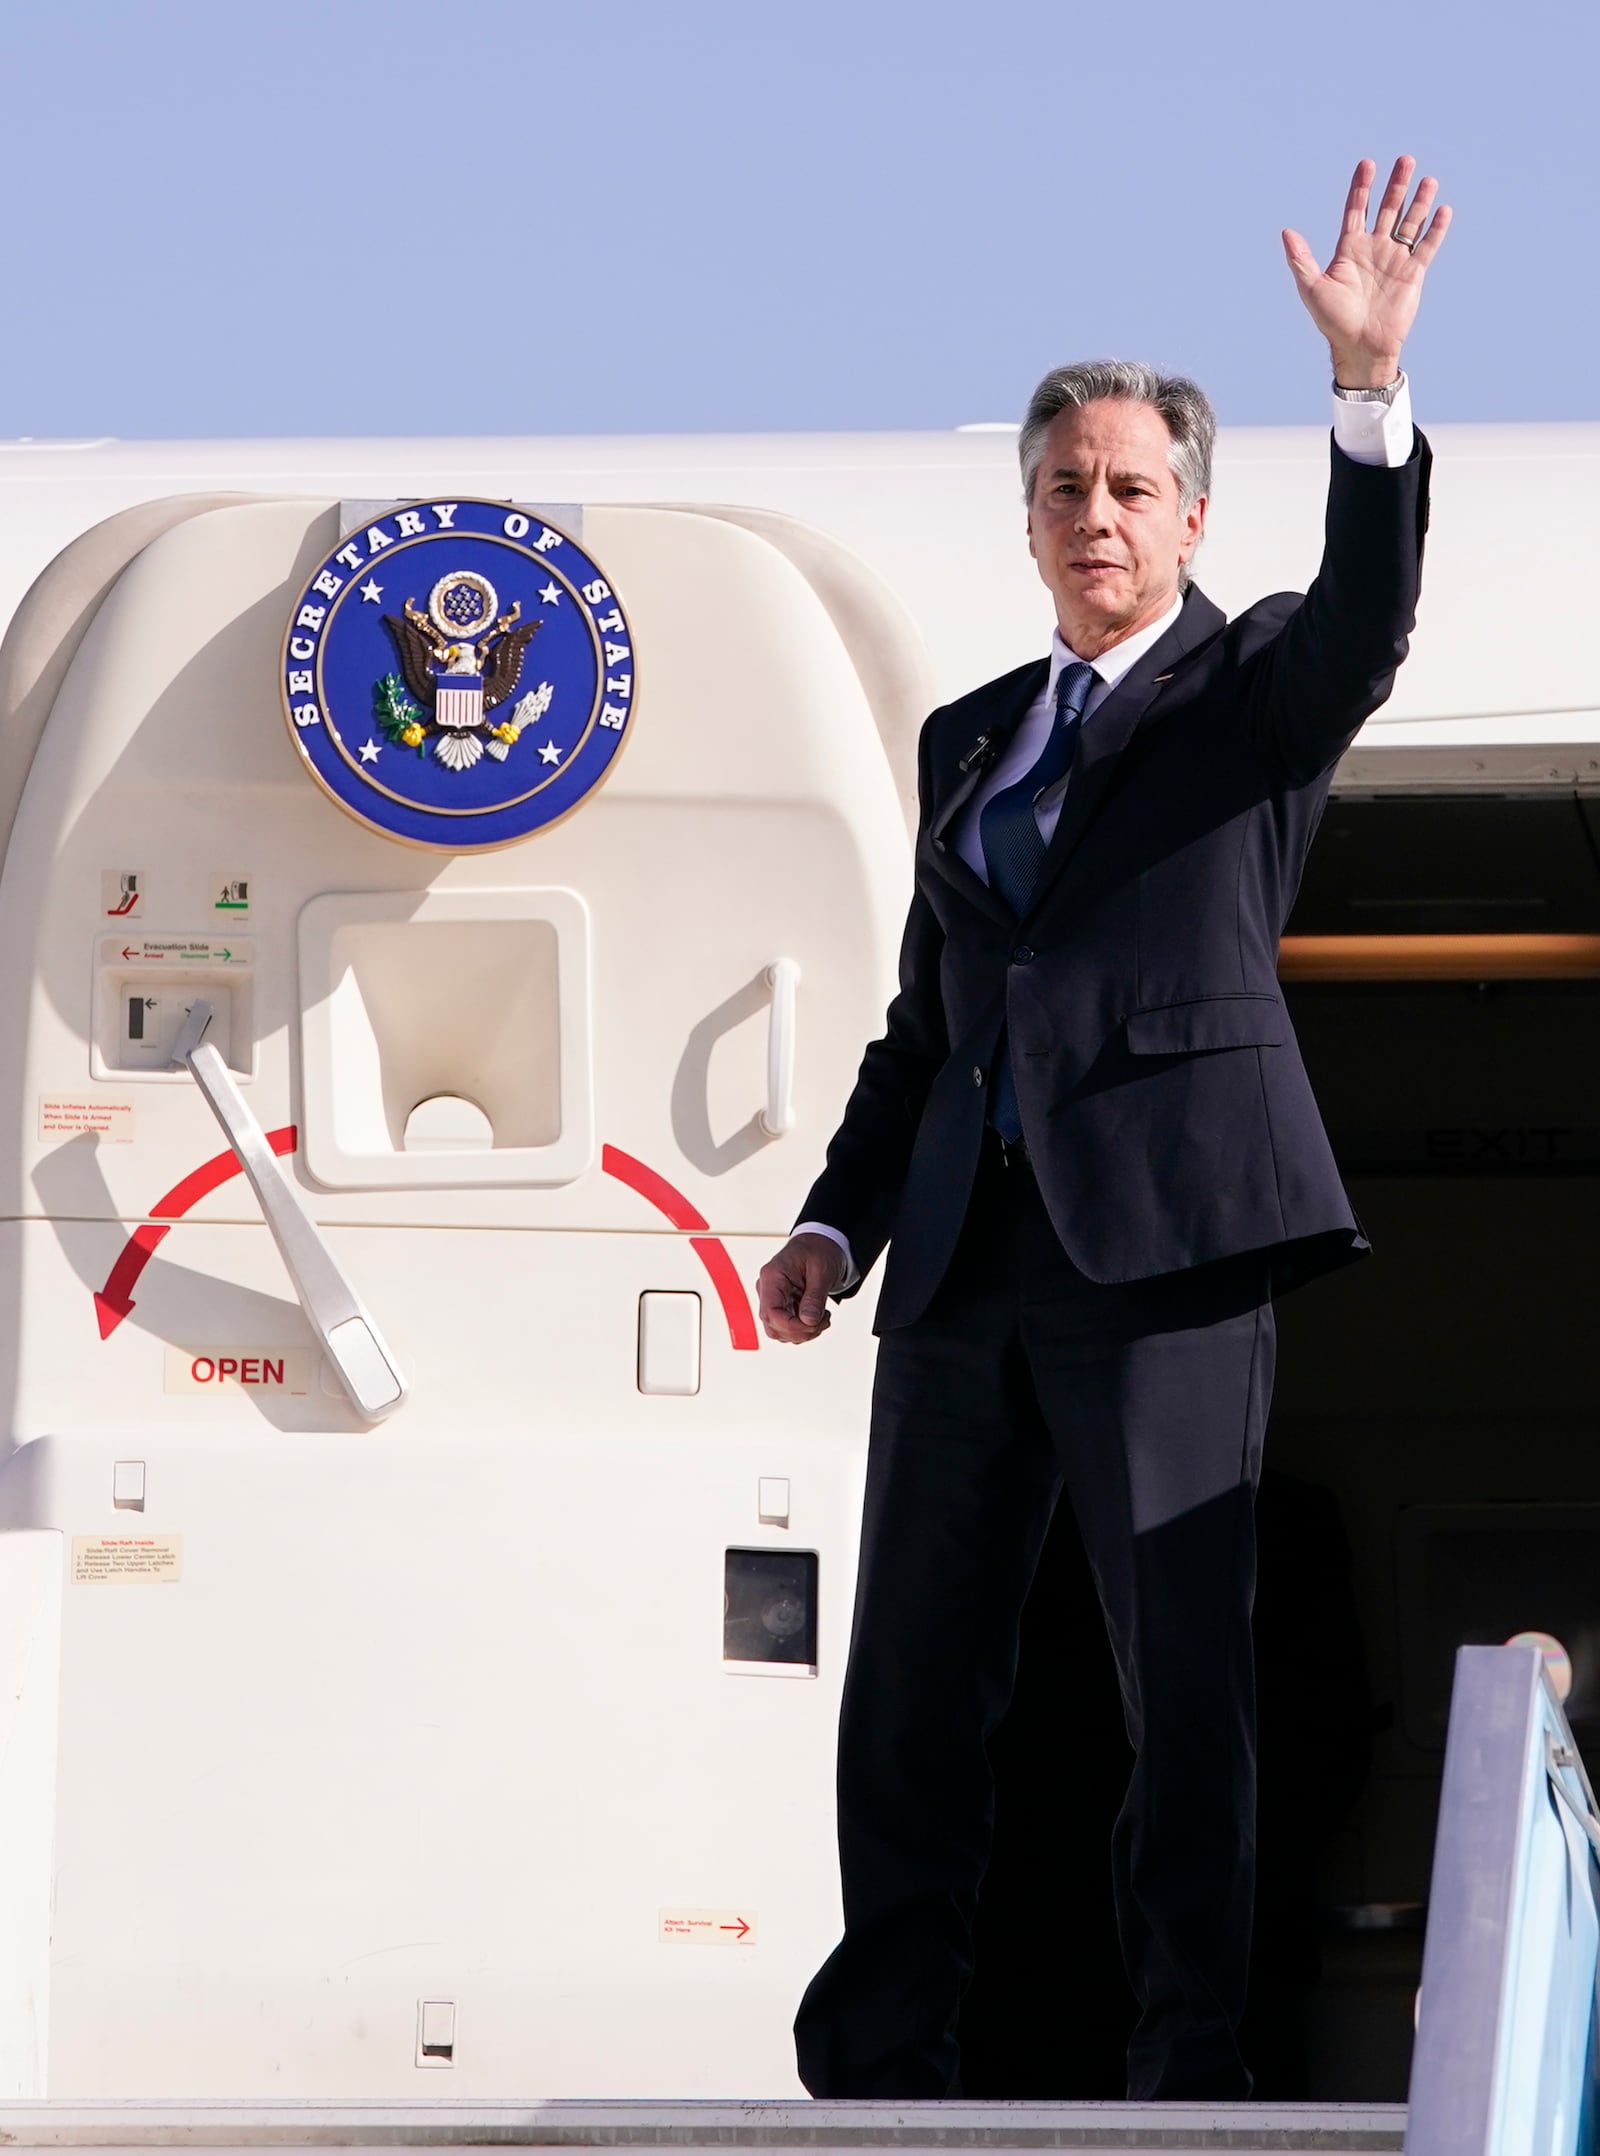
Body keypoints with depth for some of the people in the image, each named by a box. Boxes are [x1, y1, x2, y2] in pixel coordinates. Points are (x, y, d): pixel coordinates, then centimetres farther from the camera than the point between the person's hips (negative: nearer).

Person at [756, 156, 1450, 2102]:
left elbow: (1368, 616, -18)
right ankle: (884, 2060, 12)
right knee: (912, 1671, 6)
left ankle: (1191, 2062, -7)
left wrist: (1368, 388, -32)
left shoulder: (1255, 688, 6)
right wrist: (840, 1214, 10)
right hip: (966, 1258, 6)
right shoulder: (968, 739, 21)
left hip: (1161, 1232, -6)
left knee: (1185, 1665, -8)